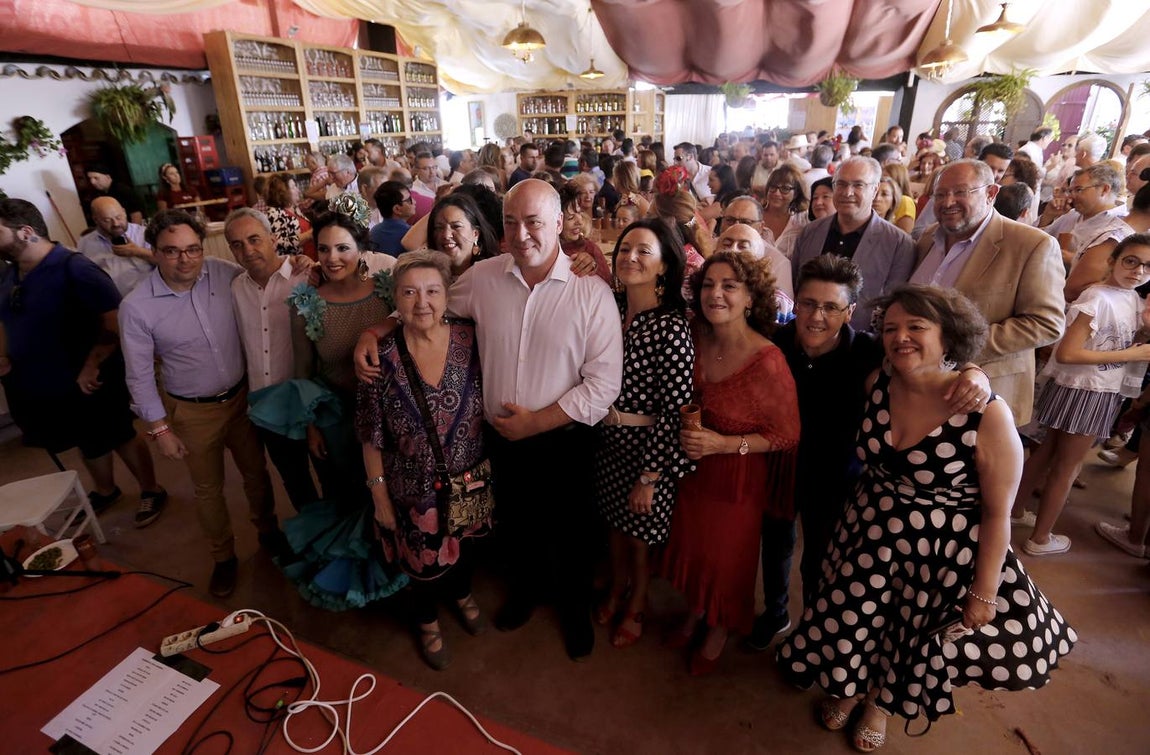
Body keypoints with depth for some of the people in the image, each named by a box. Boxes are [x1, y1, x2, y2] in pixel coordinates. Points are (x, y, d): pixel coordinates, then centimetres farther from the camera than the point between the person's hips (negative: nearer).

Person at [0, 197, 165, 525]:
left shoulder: (73, 268, -21)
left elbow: (115, 319, -24)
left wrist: (92, 366, -25)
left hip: (89, 385, -7)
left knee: (121, 438, 10)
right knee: (89, 443, 24)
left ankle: (152, 492, 29)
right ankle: (104, 491, 45)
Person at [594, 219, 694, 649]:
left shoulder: (671, 328, -22)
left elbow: (675, 411, -21)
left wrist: (649, 477, -17)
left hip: (649, 446, -5)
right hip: (608, 440, 5)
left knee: (642, 532, 17)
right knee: (615, 523, 24)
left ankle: (636, 606, 45)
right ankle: (616, 589, 53)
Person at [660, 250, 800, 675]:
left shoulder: (768, 361, -26)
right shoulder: (696, 339, -10)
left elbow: (786, 435, -17)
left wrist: (724, 443, -26)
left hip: (738, 478, -4)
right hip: (694, 468, 5)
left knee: (728, 557, 17)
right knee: (693, 545, 22)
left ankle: (718, 633, 46)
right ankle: (695, 613, 52)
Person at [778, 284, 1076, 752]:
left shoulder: (987, 415, -24)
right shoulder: (877, 386, -11)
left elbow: (998, 512, -14)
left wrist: (985, 591, -9)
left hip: (943, 556, -3)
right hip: (869, 539, 4)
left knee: (917, 638, 17)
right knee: (850, 621, 17)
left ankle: (882, 702, 50)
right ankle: (850, 687, 51)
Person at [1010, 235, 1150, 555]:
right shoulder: (1098, 297, -21)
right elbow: (1066, 353, -27)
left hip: (1101, 392, 8)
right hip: (1084, 391, -8)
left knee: (1050, 451, 19)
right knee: (1067, 465, 4)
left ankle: (1016, 510, 35)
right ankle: (1040, 539, 19)